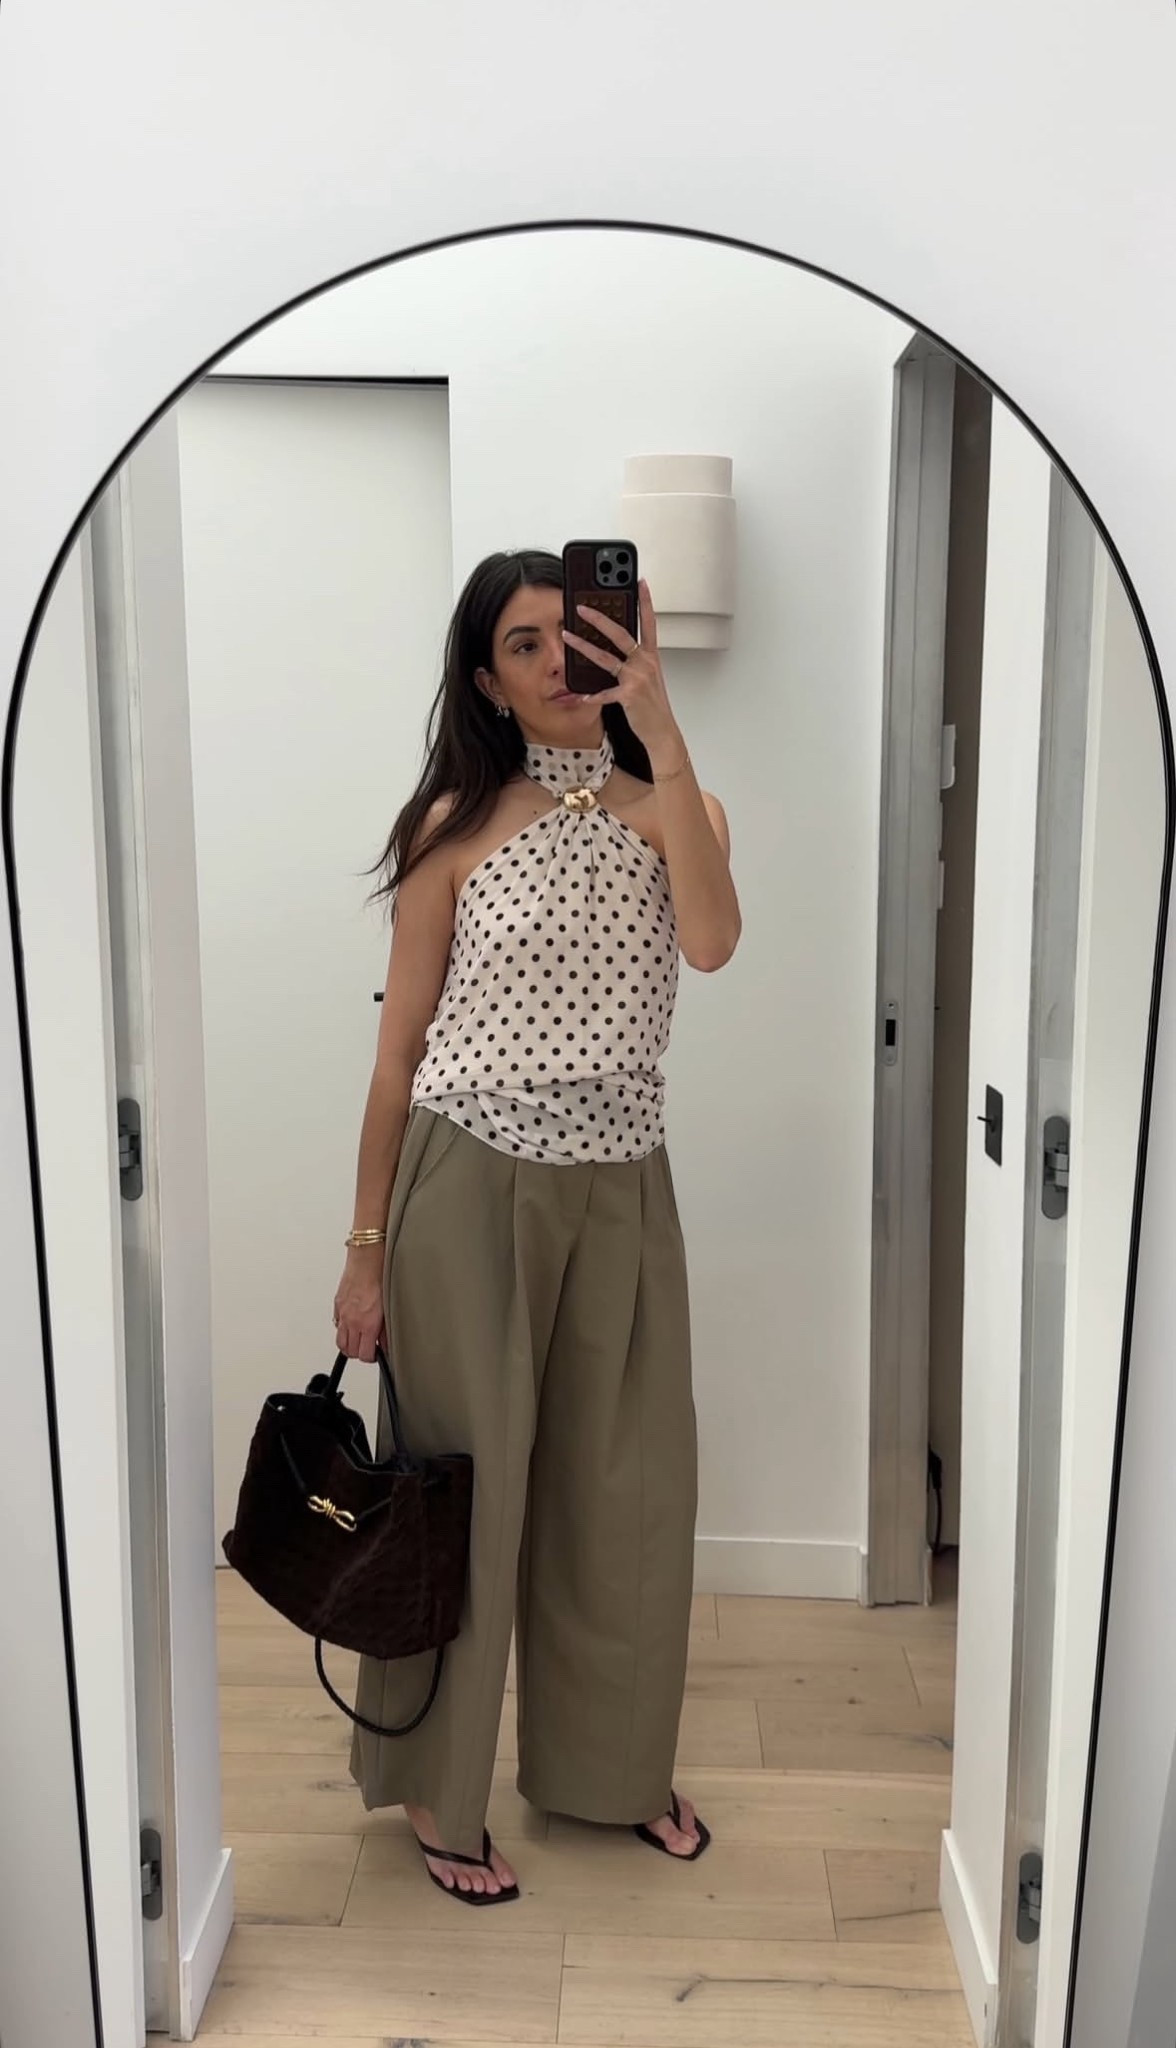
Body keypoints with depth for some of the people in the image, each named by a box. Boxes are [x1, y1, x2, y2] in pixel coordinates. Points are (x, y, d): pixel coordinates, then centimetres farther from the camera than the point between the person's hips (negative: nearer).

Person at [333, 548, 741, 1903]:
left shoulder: (674, 812, 4)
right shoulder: (457, 827, -1)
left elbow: (711, 944, -19)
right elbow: (400, 1051, 1)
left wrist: (658, 728, -20)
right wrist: (366, 1248, 0)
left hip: (620, 1192, 3)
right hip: (466, 1184, -2)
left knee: (625, 1488, 13)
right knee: (461, 1490, 8)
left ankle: (615, 1767, 37)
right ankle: (439, 1791, 29)